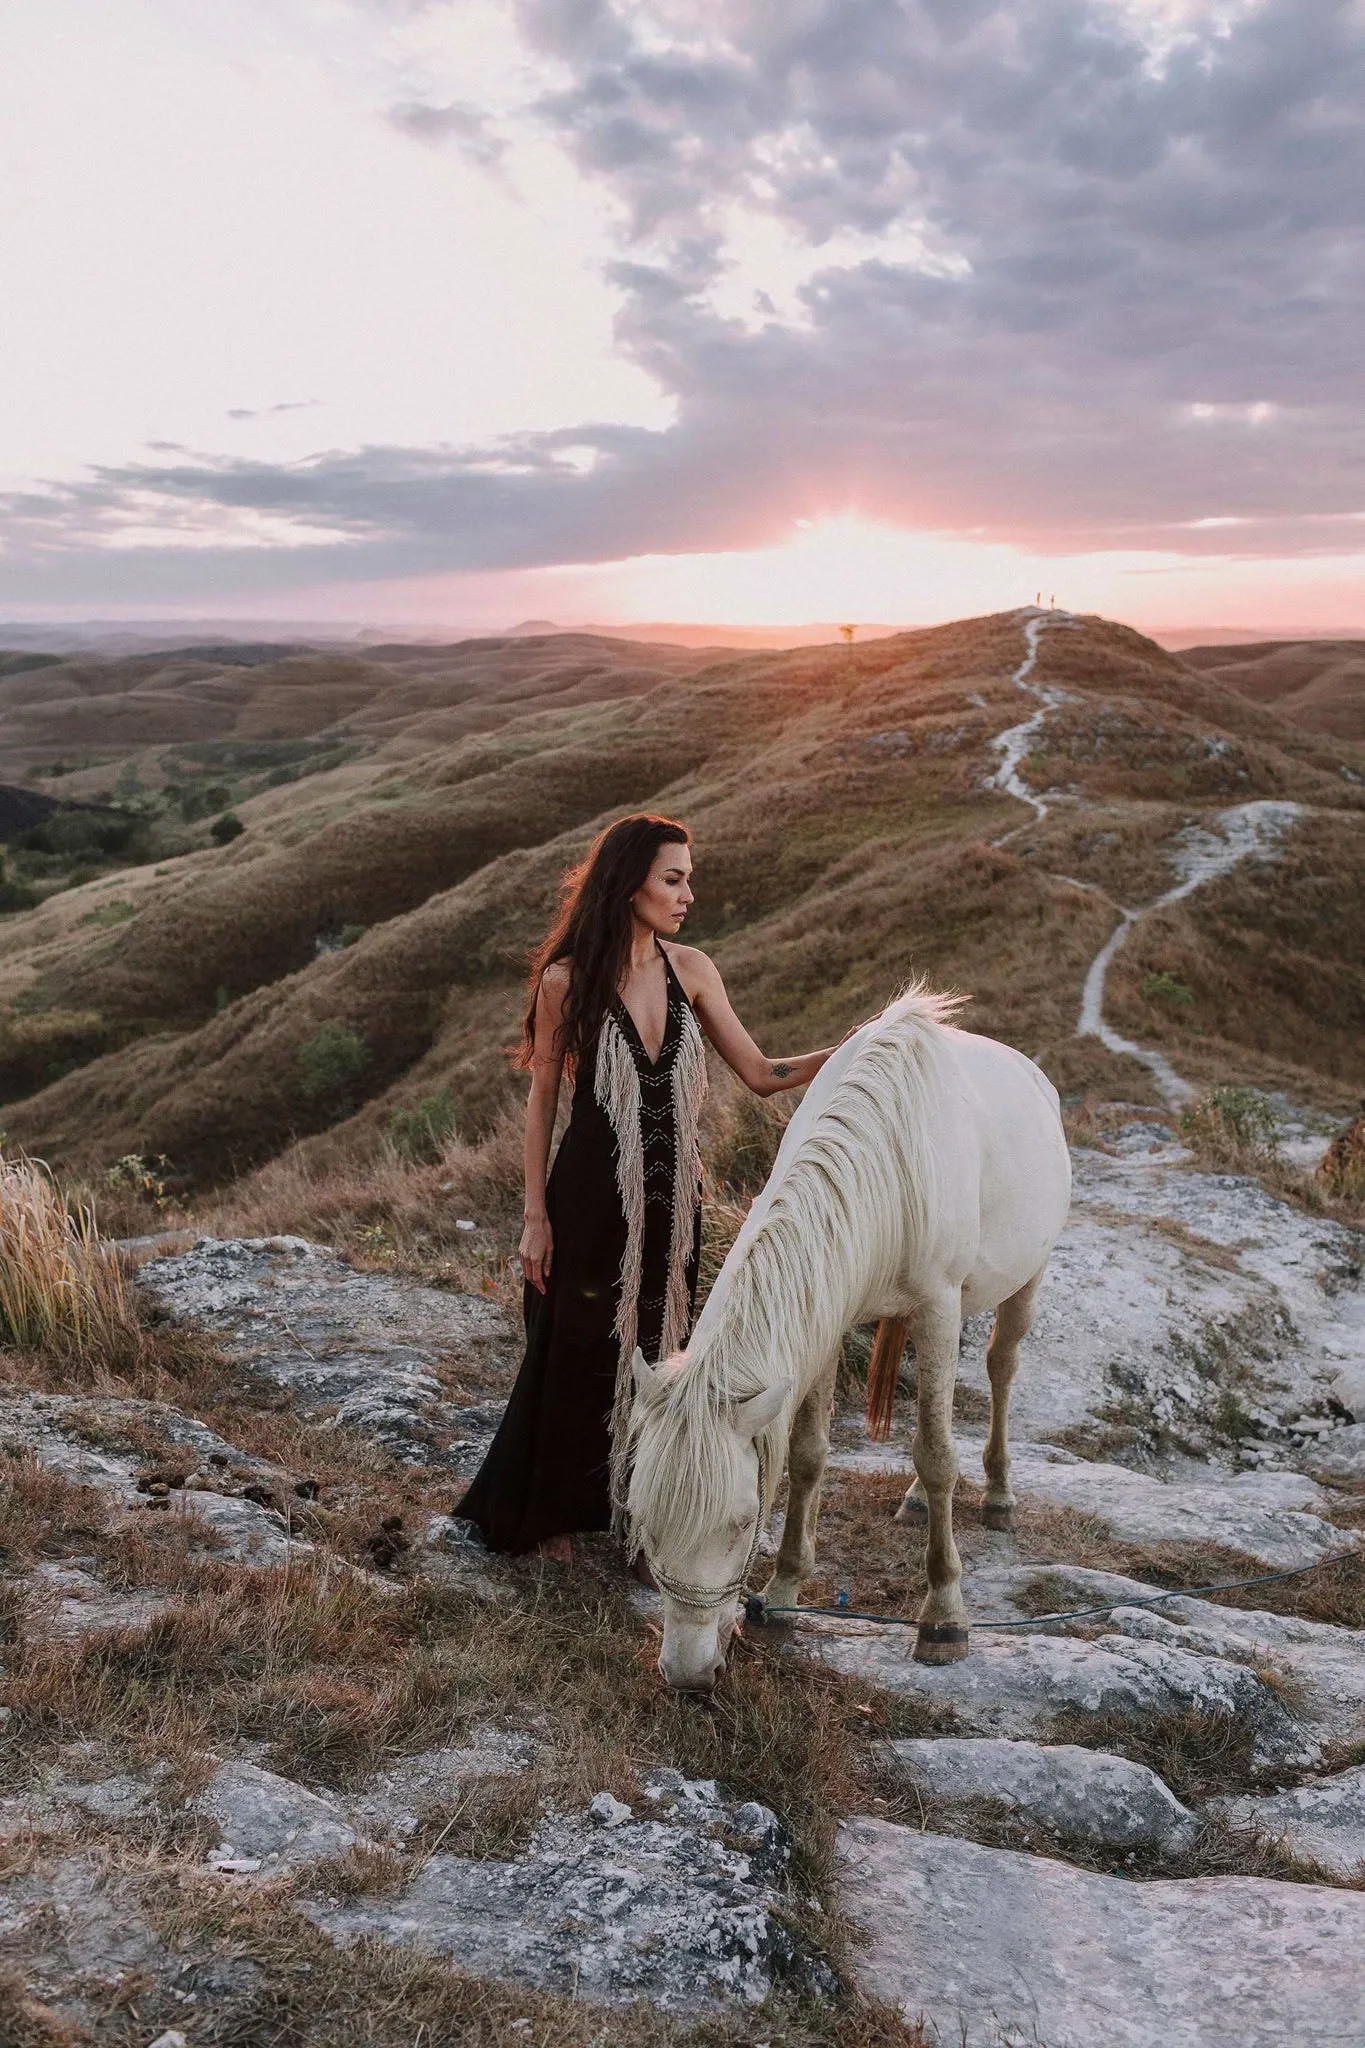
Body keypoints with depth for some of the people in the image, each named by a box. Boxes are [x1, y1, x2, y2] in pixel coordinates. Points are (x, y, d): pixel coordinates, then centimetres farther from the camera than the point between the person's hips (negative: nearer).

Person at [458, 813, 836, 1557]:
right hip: (592, 1196, -3)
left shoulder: (691, 970, 0)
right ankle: (551, 1514, 33)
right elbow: (542, 1098, -5)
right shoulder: (566, 979, -10)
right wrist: (536, 1214, -6)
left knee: (661, 1350, 14)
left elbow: (761, 1074, 1)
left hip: (671, 1197, 4)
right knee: (579, 1355, 10)